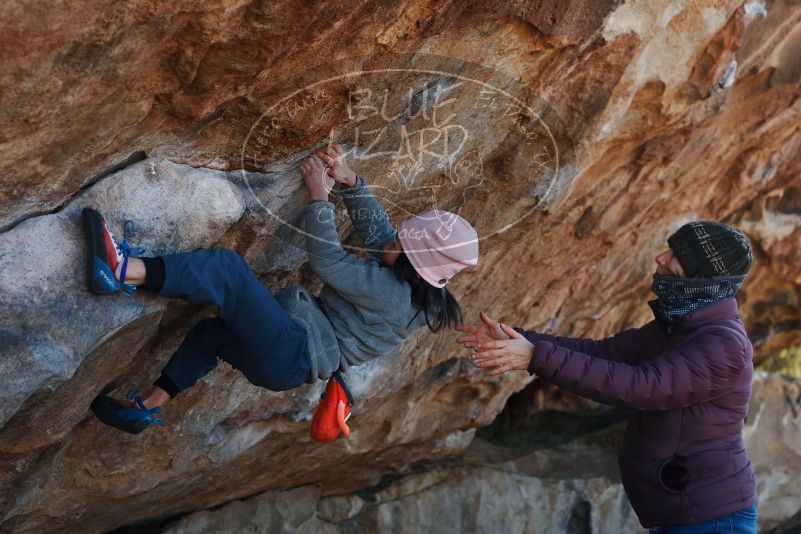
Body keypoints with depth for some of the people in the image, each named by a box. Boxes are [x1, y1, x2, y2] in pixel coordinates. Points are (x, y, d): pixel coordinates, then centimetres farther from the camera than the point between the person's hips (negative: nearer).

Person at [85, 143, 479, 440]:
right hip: (298, 359, 10)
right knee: (210, 331, 27)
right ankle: (147, 408, 28)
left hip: (295, 355, -10)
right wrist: (349, 180, 2)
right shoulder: (412, 283, 5)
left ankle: (125, 271, -28)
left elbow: (326, 259, -18)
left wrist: (319, 194, -10)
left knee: (227, 268, -20)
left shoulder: (391, 292, -21)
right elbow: (375, 225, 14)